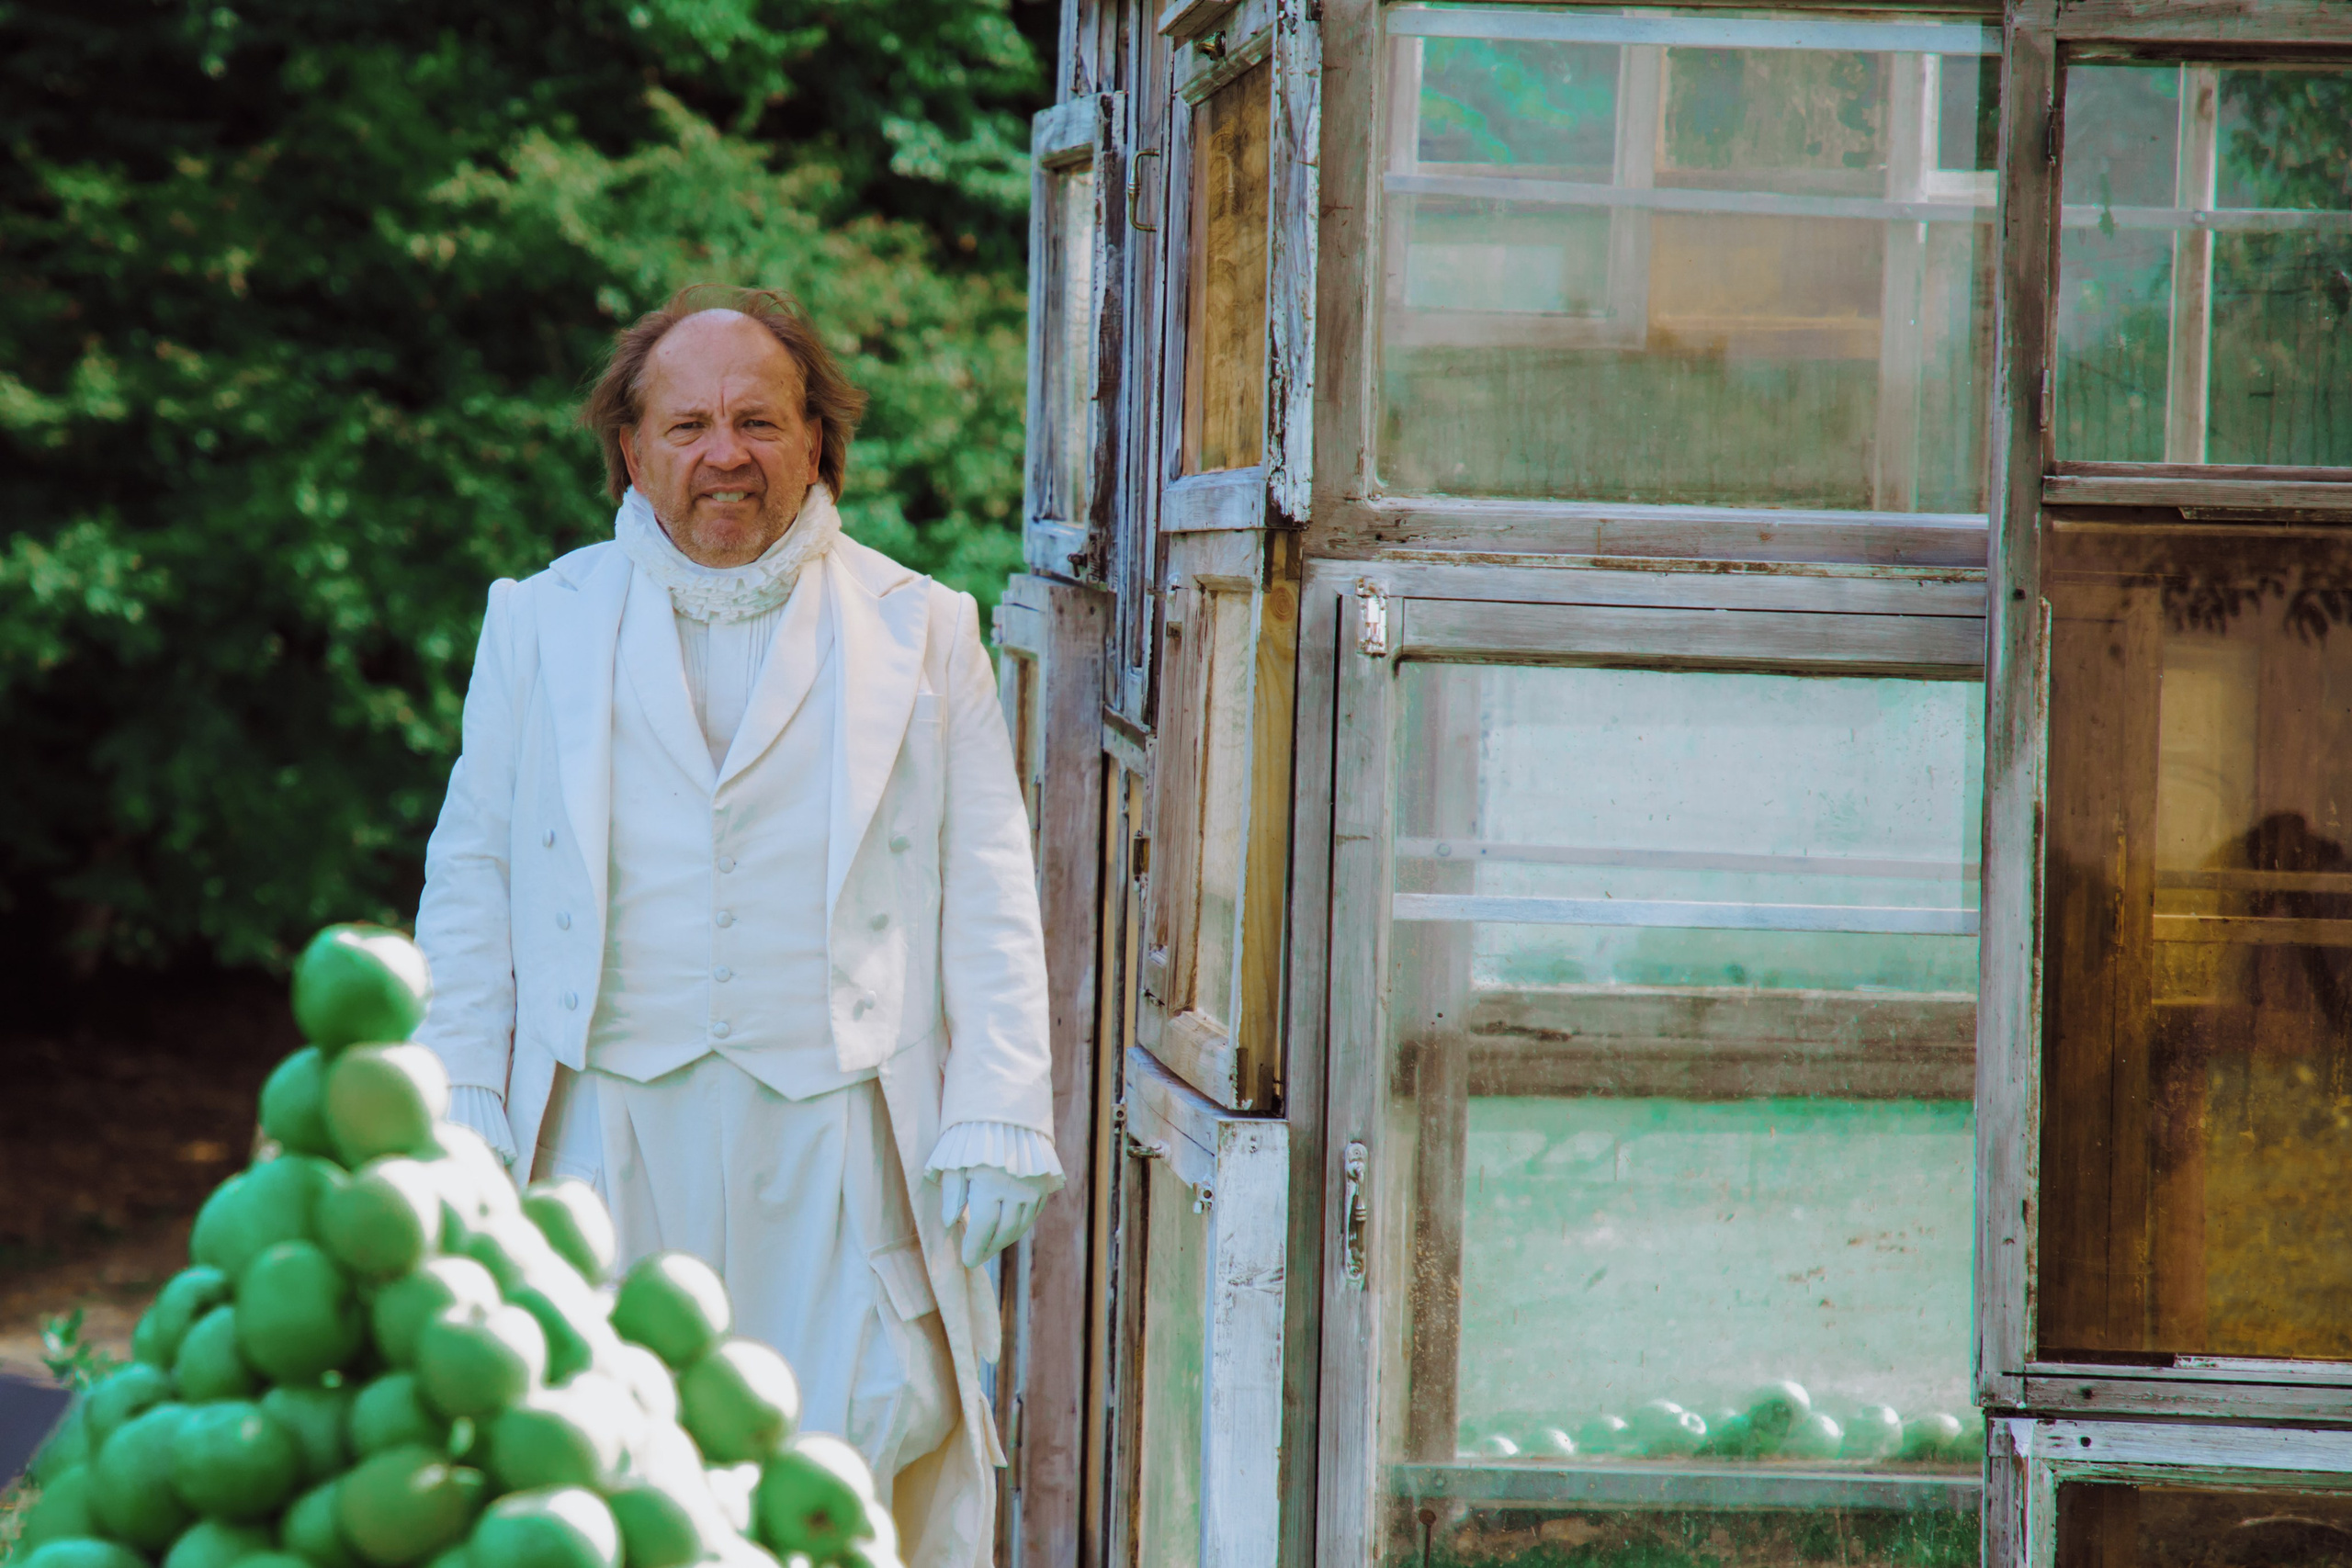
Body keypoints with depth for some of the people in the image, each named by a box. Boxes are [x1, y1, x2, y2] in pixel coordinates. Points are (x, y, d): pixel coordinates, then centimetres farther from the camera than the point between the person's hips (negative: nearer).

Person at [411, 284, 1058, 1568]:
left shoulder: (921, 632, 9)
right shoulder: (542, 622, 12)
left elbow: (989, 900, 7)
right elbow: (472, 873, 14)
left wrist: (997, 1119, -1)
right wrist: (462, 1106, 5)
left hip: (836, 1130, -1)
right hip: (611, 1124, 1)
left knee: (862, 1452, -8)